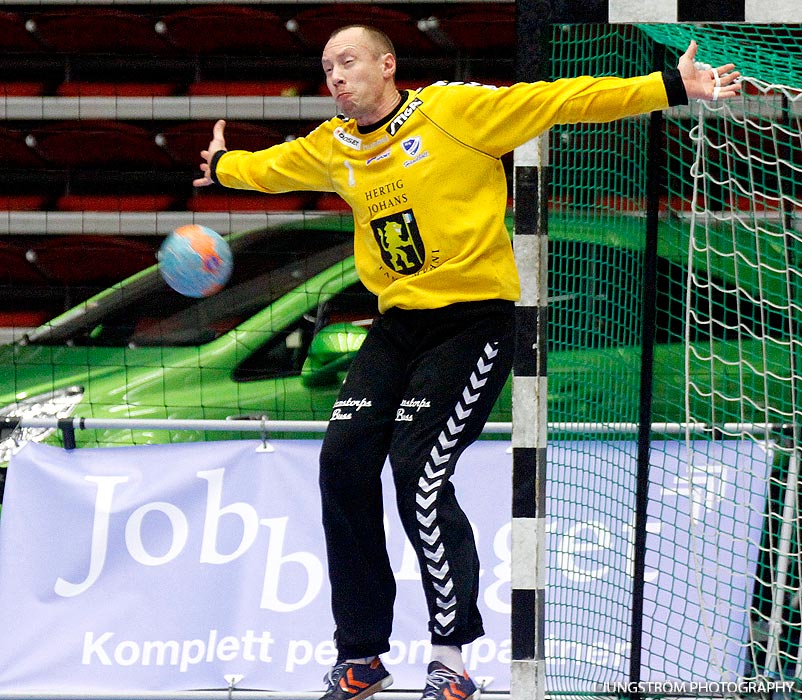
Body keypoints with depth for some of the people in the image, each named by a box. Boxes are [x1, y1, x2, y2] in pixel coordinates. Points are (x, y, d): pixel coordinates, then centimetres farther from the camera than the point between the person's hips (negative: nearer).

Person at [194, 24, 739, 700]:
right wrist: (224, 165, 48)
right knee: (343, 462, -2)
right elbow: (273, 166, 33)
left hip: (475, 318, -7)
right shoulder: (332, 149, 10)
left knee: (418, 471, -17)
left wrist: (672, 87, -19)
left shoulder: (457, 110, -10)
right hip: (398, 325, 7)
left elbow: (565, 101, -13)